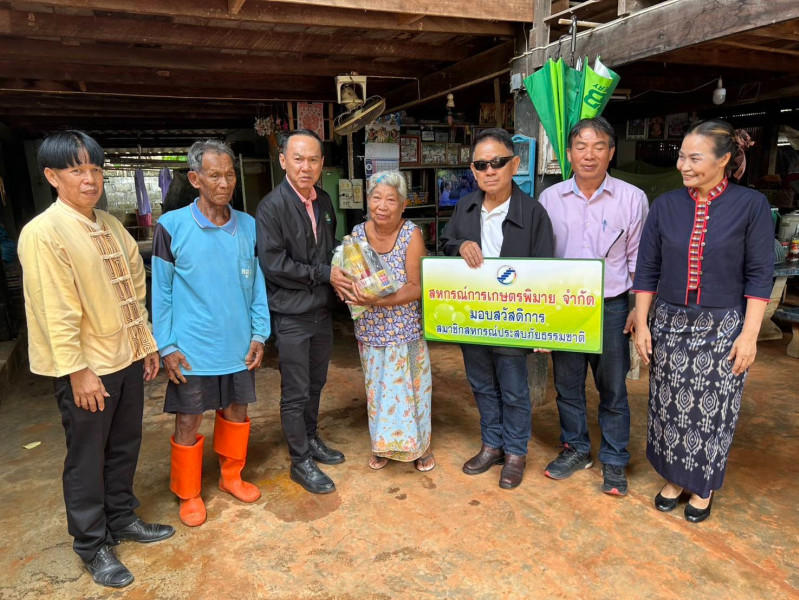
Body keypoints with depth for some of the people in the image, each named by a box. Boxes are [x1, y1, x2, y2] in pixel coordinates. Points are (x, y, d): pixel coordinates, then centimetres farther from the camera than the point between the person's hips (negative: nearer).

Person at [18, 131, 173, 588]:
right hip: (87, 367, -6)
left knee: (124, 447, 19)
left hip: (128, 358, 7)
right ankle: (92, 545, 27)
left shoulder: (111, 226, 8)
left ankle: (122, 519, 38)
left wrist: (147, 344, 13)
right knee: (87, 458, 9)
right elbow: (55, 310, -17)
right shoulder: (43, 232, -14)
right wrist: (78, 370, -17)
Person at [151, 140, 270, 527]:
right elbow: (161, 291, -5)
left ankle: (231, 476, 39)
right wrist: (166, 347, -7)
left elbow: (257, 285, 6)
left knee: (236, 412, 16)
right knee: (188, 422, 10)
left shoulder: (248, 226, 0)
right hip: (192, 348, -3)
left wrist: (259, 335, 2)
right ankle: (188, 493, 31)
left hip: (238, 346, 3)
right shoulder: (172, 227, -9)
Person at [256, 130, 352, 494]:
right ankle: (300, 462, 21)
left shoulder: (323, 201, 7)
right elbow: (273, 264, -19)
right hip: (291, 315, -7)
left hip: (322, 309, 7)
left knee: (316, 383, 20)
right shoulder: (272, 206, -14)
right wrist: (324, 274, -17)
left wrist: (337, 275, -1)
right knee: (295, 393, 5)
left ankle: (311, 440, 40)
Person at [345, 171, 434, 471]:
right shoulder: (358, 233, -1)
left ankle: (419, 444, 31)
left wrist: (379, 301, -27)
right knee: (378, 387, 14)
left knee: (410, 386, 8)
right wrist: (355, 293, -17)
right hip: (370, 330, 3)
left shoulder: (411, 234, -12)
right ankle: (384, 443, 35)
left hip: (405, 329, -3)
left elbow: (416, 288, -15)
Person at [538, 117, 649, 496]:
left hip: (611, 307, -2)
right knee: (567, 384, 14)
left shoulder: (632, 198, -5)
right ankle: (576, 449, 34)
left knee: (613, 389, 10)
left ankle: (613, 461, 28)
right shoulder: (550, 198, 0)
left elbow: (638, 260, 1)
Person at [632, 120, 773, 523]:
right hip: (670, 323, 2)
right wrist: (641, 324, 0)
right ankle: (674, 477, 33)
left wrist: (749, 334, -10)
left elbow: (759, 275, -5)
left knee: (712, 409, 9)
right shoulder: (666, 206, 1)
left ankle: (703, 486, 31)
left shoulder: (751, 206, -6)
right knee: (670, 406, 11)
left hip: (723, 327, -2)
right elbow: (647, 270, 3)